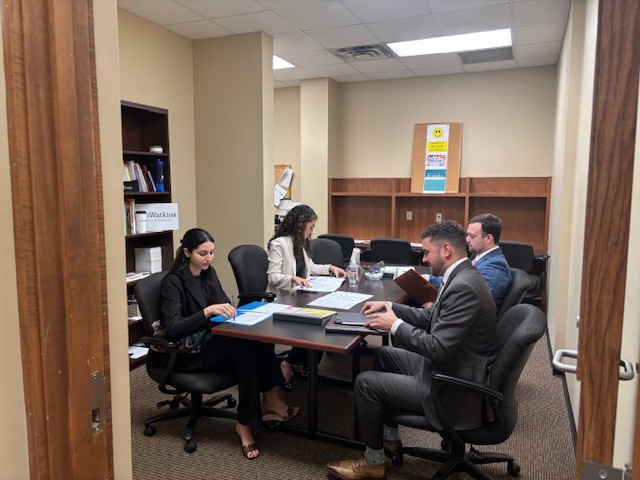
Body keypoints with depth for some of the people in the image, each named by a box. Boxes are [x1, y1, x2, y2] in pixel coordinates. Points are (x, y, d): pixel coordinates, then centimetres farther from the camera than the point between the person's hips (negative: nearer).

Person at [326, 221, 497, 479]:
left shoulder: (462, 288, -28)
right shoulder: (462, 276, 5)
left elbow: (439, 349, -30)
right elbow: (431, 317, 14)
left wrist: (395, 325, -19)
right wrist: (391, 307, 5)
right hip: (447, 368, 10)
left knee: (365, 382, -7)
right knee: (383, 354, 20)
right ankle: (389, 436, 30)